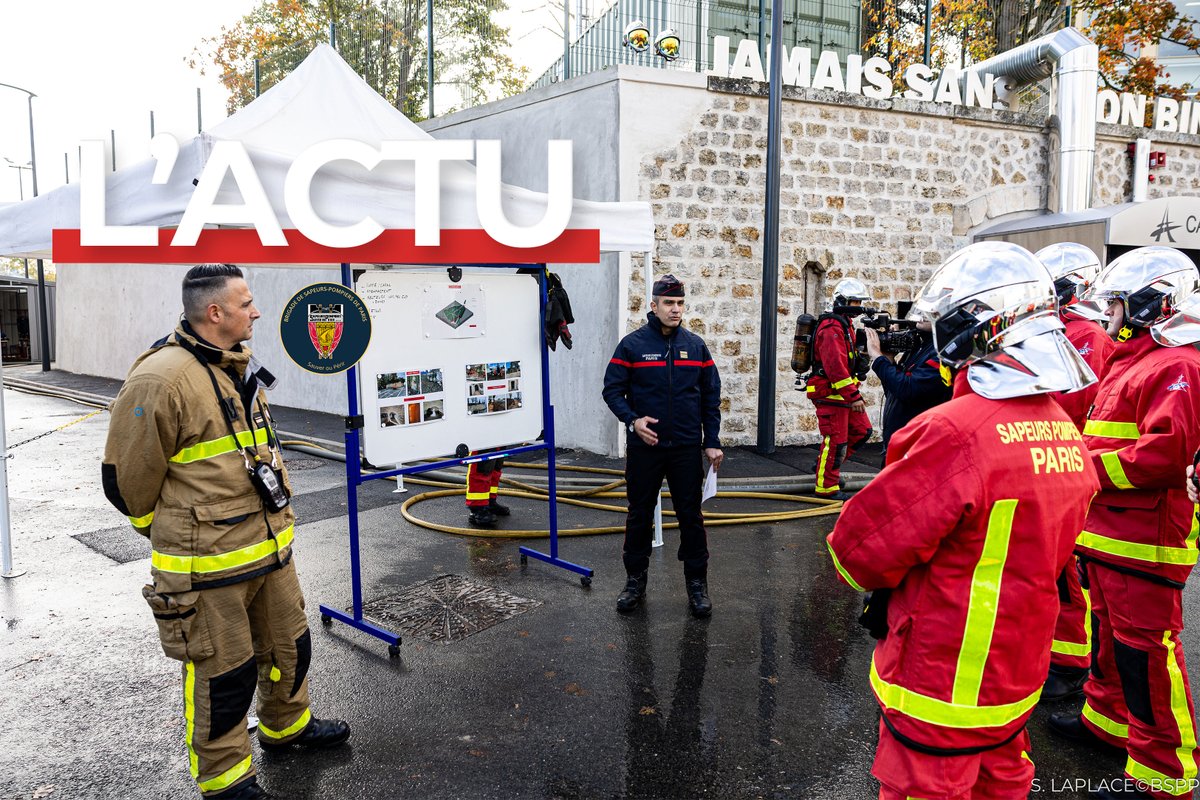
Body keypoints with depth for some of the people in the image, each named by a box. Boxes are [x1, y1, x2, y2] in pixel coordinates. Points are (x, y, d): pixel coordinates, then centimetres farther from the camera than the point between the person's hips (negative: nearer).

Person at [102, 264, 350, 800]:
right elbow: (127, 479, -13)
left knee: (289, 645, 23)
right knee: (224, 673, 7)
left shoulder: (240, 367, 9)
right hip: (210, 565, -8)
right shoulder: (161, 378, -20)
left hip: (270, 546, 8)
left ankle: (286, 725, 48)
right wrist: (178, 534, 2)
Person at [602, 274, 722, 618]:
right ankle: (635, 580, 25)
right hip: (644, 447, -1)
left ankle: (697, 583, 20)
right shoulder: (632, 344, -3)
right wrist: (632, 419, -18)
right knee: (639, 514, 10)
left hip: (687, 448, 1)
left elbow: (711, 396, 8)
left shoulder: (696, 345, 4)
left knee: (690, 515, 7)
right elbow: (612, 389, -1)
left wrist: (712, 442, 4)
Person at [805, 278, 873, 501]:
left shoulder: (844, 324, 17)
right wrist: (854, 397, -26)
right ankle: (826, 487, 7)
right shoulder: (831, 328, -18)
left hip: (842, 393, 10)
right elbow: (835, 367, -26)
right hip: (830, 394, -10)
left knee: (862, 431, 14)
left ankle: (826, 464, 26)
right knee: (836, 440, -4)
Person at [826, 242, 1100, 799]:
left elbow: (862, 544, -23)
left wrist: (881, 585, 0)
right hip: (1017, 674, 8)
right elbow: (1038, 555, 10)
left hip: (942, 690, -7)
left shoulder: (957, 433, -29)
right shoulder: (1064, 432, 0)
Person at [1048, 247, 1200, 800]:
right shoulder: (1129, 362, 18)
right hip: (1106, 531, 11)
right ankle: (1108, 718, 41)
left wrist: (1089, 468, -20)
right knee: (1109, 635, 23)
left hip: (1145, 542, -10)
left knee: (1145, 654, -3)